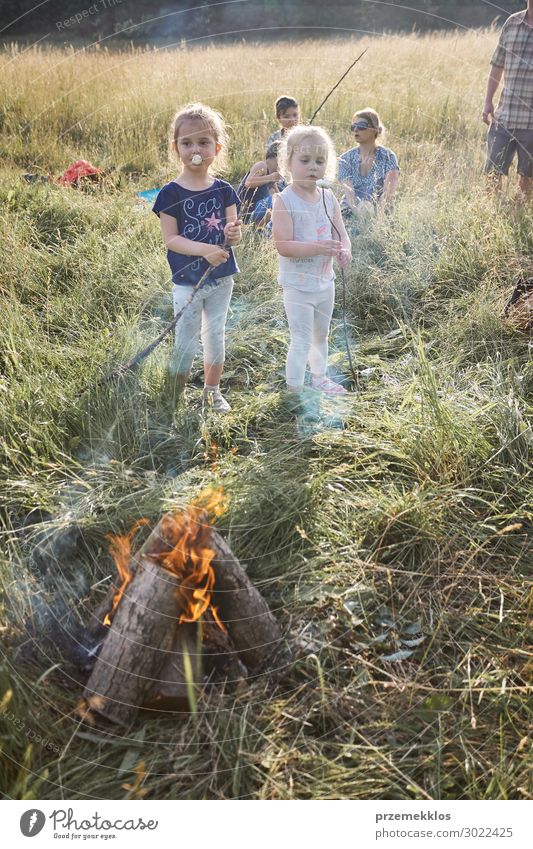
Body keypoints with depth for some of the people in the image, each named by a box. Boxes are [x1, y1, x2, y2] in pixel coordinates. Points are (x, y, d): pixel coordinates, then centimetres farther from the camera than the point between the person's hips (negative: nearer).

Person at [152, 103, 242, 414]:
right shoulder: (171, 193, -10)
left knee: (215, 336, 16)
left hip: (221, 279, 3)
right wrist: (205, 249, -28)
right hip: (187, 280, -3)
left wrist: (232, 233, -26)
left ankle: (213, 391, 36)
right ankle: (172, 403, 19)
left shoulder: (224, 190, 0)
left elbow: (234, 233, -1)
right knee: (185, 344, 3)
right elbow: (170, 238, -14)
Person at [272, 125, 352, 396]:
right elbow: (283, 245, -23)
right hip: (297, 285, -6)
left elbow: (341, 234, 2)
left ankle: (319, 377, 44)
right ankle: (294, 388, 14)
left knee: (321, 335, 23)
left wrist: (344, 251, -22)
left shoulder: (329, 198, 1)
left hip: (325, 281, 6)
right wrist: (319, 248, -33)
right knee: (301, 341, -1)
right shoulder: (283, 201, -17)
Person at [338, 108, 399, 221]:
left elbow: (389, 191, -10)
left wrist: (376, 214, -27)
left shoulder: (388, 157, 2)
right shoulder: (346, 159, 5)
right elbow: (348, 192, -8)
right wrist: (359, 213, -28)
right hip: (351, 215, 1)